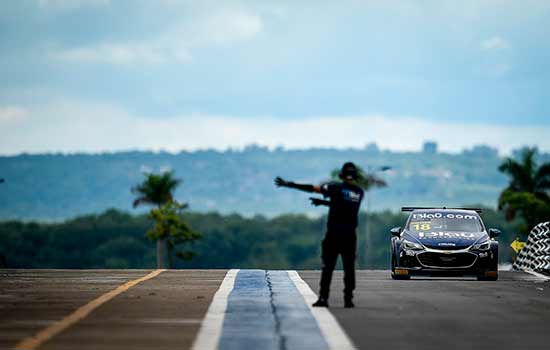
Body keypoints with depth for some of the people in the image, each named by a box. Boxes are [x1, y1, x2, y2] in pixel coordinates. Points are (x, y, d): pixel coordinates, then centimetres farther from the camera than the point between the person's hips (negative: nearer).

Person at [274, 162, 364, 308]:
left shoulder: (337, 188, -5)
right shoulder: (359, 192, 8)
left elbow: (313, 188, -9)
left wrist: (288, 184, -6)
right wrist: (323, 202, 25)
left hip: (333, 234, -2)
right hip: (350, 235, 2)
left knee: (328, 267, 1)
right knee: (349, 268, 7)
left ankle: (323, 298, -4)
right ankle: (348, 299, 3)